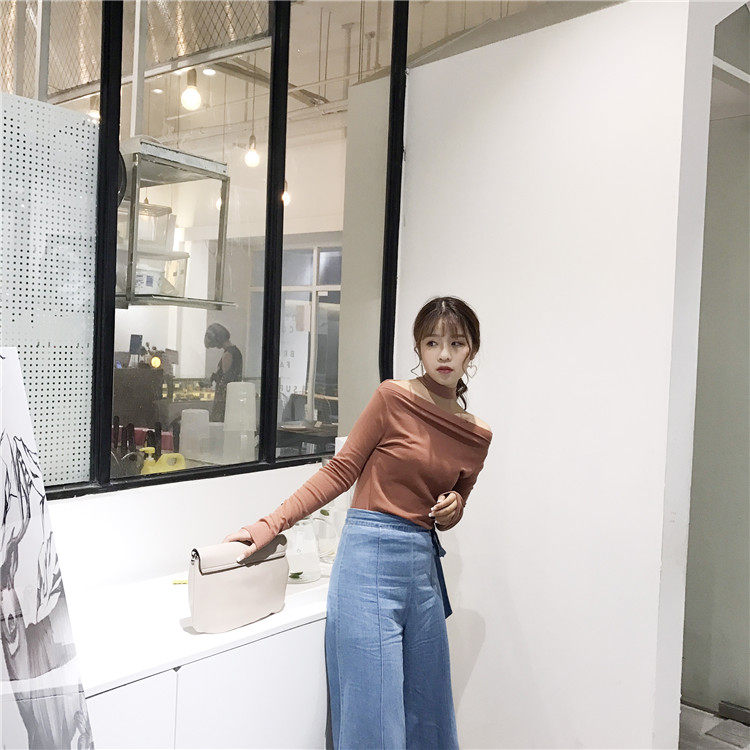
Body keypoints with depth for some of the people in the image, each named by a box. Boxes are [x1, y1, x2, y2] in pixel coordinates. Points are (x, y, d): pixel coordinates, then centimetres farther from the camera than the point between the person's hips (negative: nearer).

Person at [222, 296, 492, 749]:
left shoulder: (478, 436, 9)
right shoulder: (394, 398, -6)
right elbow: (339, 472, -4)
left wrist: (452, 509, -2)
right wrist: (271, 525, -10)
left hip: (423, 564, 6)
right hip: (371, 556, -5)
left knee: (428, 712, 15)